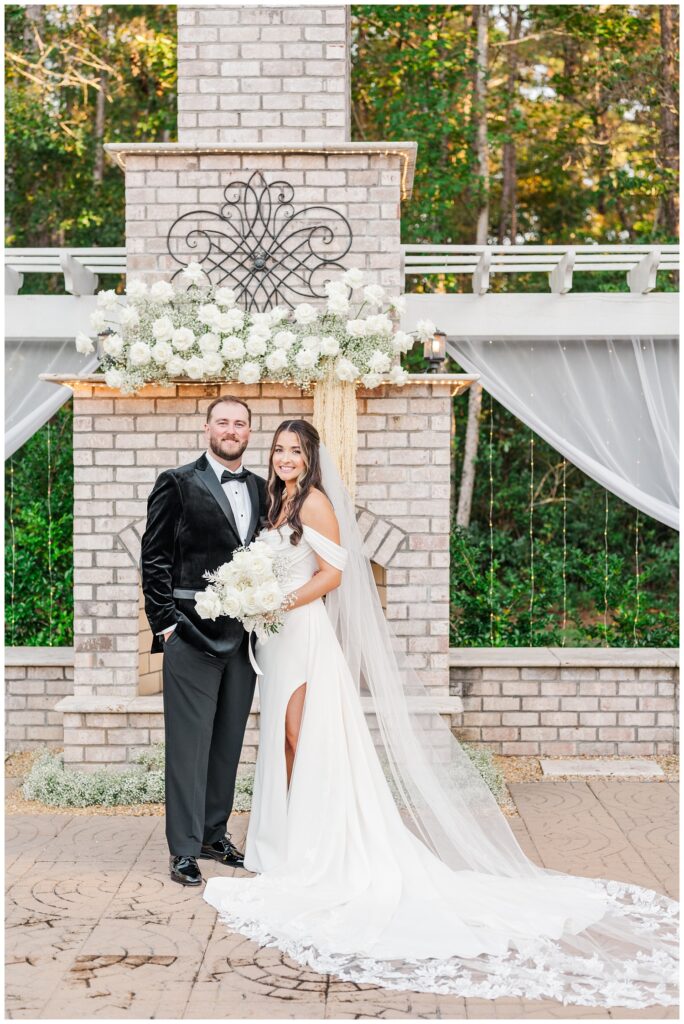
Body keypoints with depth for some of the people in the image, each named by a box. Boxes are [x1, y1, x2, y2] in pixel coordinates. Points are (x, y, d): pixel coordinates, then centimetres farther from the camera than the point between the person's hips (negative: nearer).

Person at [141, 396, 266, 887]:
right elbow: (154, 558, -4)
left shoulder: (261, 489, 13)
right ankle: (184, 848, 7)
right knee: (190, 743, -1)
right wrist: (165, 622, -9)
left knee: (229, 742, 13)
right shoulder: (178, 483, -2)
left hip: (245, 636, 5)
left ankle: (215, 832, 26)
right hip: (193, 633, -5)